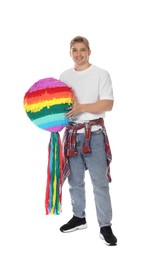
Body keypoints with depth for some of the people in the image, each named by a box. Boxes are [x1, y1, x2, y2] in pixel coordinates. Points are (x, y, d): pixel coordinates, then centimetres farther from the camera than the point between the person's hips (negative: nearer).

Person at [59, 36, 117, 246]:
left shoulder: (101, 74, -3)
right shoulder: (64, 76, 11)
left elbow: (108, 104, -12)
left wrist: (81, 107, -22)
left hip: (94, 132, -4)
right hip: (71, 132, 5)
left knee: (100, 181, -3)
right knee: (75, 179, 13)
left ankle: (105, 226, 7)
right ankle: (79, 217, 29)